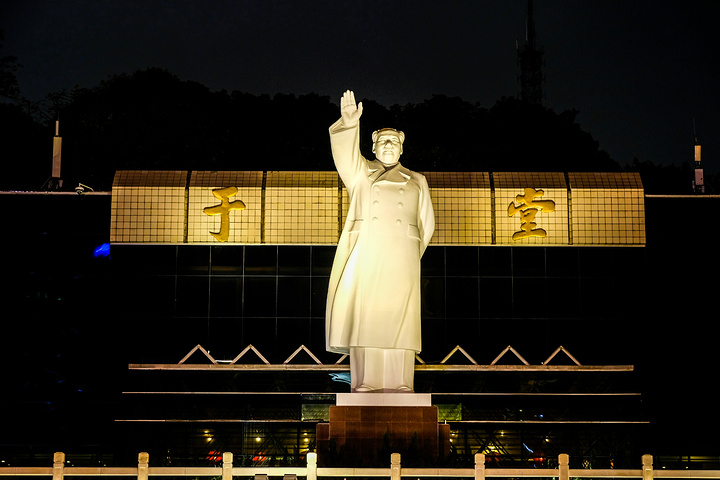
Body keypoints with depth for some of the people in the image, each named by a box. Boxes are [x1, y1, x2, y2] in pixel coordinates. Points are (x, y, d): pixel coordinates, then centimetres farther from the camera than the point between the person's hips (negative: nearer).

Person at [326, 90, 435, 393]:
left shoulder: (416, 182, 18)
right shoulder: (360, 173, 14)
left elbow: (425, 224, 16)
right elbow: (345, 150, -5)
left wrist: (409, 257, 9)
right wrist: (349, 124, -24)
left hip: (400, 256, 1)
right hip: (364, 253, -1)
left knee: (398, 319, -6)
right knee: (364, 317, -6)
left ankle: (397, 386, -8)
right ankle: (365, 385, -6)